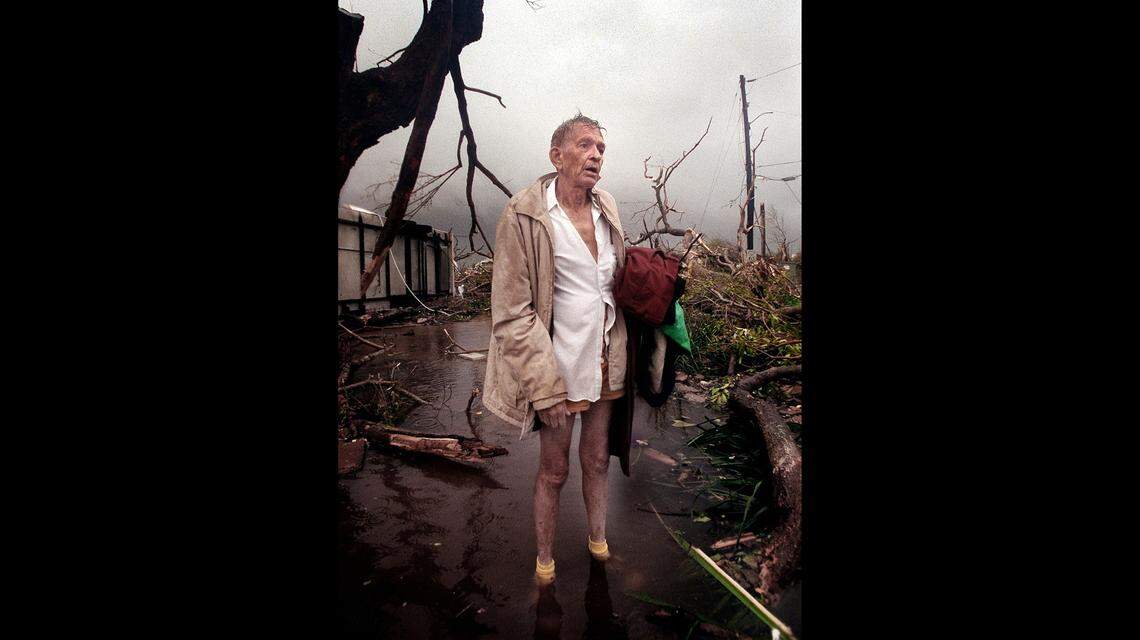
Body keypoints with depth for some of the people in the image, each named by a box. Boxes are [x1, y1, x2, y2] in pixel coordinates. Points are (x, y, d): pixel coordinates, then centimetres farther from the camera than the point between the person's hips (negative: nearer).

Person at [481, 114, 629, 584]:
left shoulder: (606, 208, 4)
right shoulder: (523, 215, -14)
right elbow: (511, 312, -15)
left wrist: (623, 351, 11)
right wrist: (545, 386, -18)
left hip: (604, 360, 5)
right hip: (555, 365, -5)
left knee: (597, 460, 20)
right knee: (553, 471, 10)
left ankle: (598, 541, 42)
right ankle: (544, 560, 33)